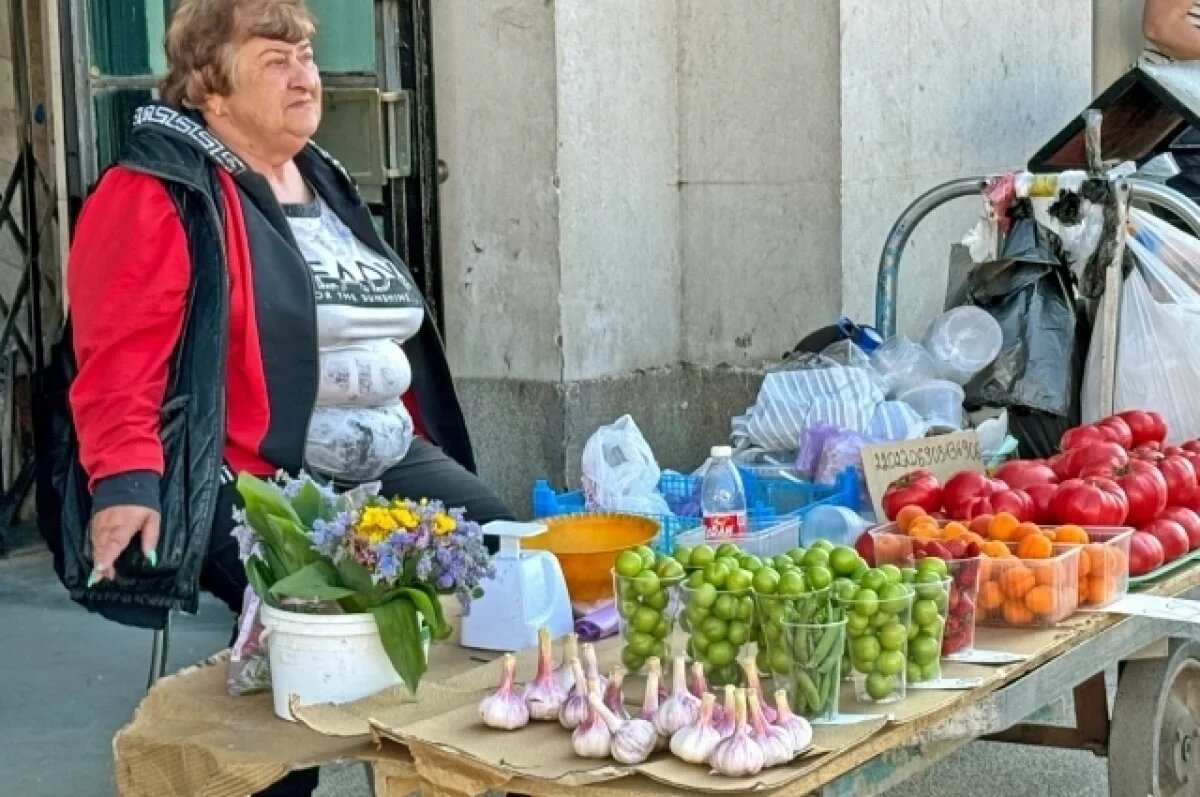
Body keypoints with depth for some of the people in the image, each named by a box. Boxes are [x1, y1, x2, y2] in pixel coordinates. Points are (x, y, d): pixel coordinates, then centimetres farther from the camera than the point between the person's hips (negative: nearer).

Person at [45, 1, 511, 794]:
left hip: (386, 465, 8)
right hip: (250, 484, -8)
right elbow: (118, 357, -17)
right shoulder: (157, 194, -8)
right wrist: (126, 482, -29)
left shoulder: (325, 184, 18)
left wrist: (412, 441, 23)